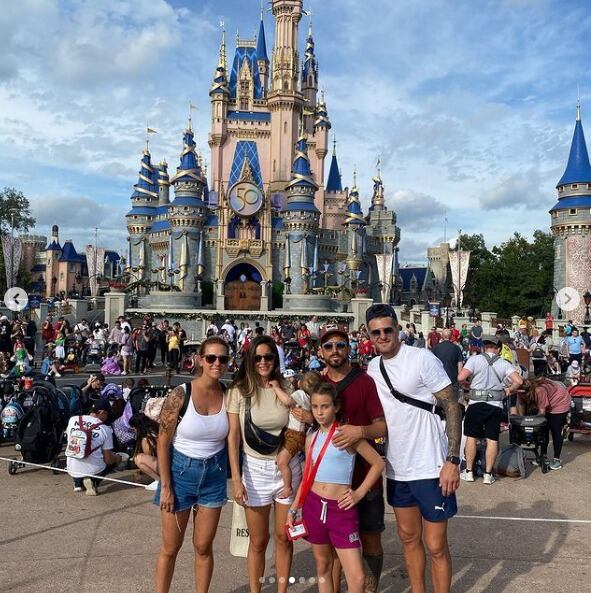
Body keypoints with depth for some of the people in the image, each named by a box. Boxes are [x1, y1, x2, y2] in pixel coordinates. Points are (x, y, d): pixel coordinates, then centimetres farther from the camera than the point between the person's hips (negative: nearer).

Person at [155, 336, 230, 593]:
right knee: (170, 548, 10)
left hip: (214, 474, 3)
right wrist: (165, 486, -11)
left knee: (204, 547, 13)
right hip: (181, 471, -3)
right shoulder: (181, 394, -17)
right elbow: (163, 442, -12)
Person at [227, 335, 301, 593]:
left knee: (284, 538, 11)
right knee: (258, 541, 10)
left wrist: (308, 420, -13)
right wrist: (236, 479, -10)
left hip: (287, 467, 2)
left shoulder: (287, 388, 0)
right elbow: (233, 437, -6)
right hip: (255, 469, -1)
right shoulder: (239, 390, -6)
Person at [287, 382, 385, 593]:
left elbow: (378, 463, -5)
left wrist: (359, 493, -7)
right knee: (322, 565, 16)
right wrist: (294, 508, 12)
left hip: (341, 508, -4)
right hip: (314, 505, 5)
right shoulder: (311, 438, 7)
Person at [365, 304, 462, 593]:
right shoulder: (372, 368, 5)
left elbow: (452, 407, -13)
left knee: (435, 546, 3)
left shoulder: (422, 359, -14)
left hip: (431, 469, -6)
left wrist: (452, 460, -18)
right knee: (409, 538, 19)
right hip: (396, 468, 6)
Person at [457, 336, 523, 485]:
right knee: (492, 440, 7)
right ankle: (488, 474, 11)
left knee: (471, 437, 9)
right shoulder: (504, 364, 2)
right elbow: (518, 381, -8)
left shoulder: (474, 359, -4)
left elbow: (460, 377, -14)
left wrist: (468, 384, 8)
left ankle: (469, 472, 15)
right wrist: (508, 390, 10)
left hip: (476, 404, -1)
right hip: (495, 405, 1)